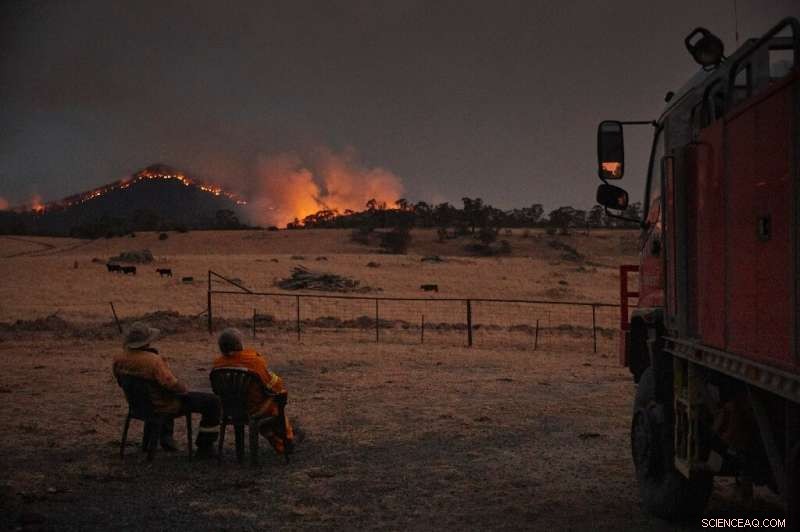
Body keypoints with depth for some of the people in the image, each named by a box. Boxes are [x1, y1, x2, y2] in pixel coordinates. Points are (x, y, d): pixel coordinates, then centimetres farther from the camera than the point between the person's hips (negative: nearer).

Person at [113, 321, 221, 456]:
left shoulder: (119, 360, -11)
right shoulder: (153, 361, -34)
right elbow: (171, 383, -34)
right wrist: (183, 388, -13)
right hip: (165, 406, -8)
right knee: (212, 401, 3)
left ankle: (165, 435, 39)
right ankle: (205, 446, 15)